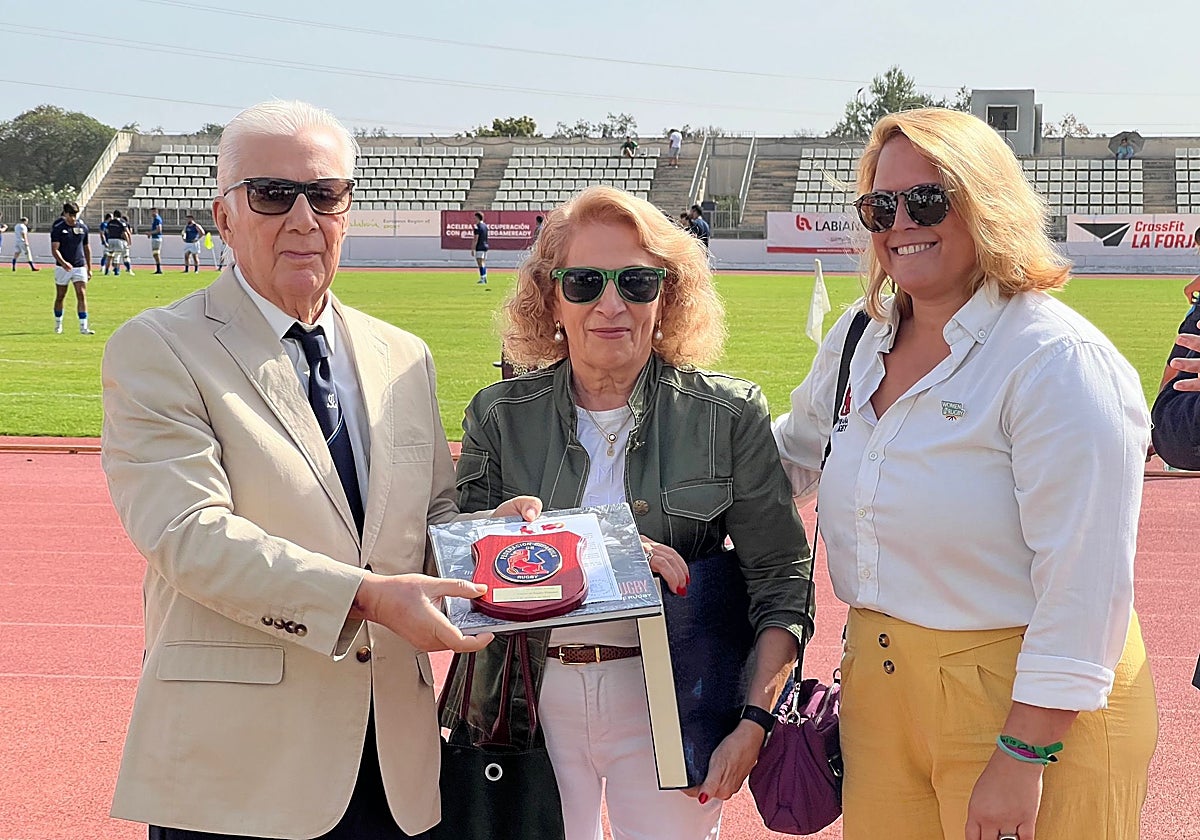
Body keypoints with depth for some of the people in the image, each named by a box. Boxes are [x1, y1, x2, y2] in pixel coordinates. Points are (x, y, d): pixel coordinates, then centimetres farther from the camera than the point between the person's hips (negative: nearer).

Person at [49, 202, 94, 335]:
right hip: (62, 267, -2)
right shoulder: (57, 228, -8)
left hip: (80, 266, 2)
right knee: (60, 297, 9)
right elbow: (54, 249, -15)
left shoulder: (83, 227, 4)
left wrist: (89, 268, 15)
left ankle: (83, 327, -9)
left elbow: (86, 248, 14)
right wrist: (63, 263, -32)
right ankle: (58, 325, 26)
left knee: (82, 295, -8)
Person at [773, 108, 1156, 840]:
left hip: (1026, 701, -7)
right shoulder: (860, 337, 7)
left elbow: (1084, 583, -21)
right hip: (882, 682, 7)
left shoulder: (1061, 361, -17)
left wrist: (1023, 758, -21)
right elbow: (797, 451, 26)